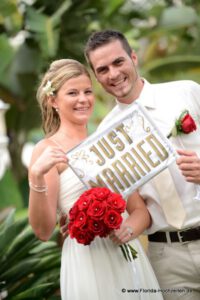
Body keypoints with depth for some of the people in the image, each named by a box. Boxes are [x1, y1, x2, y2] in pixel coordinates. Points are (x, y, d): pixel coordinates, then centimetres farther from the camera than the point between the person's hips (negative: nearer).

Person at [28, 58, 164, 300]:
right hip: (88, 262, -5)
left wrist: (129, 229, -11)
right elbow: (43, 231, -11)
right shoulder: (47, 150, -4)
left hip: (130, 256, 5)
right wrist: (36, 177, -25)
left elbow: (141, 209, 11)